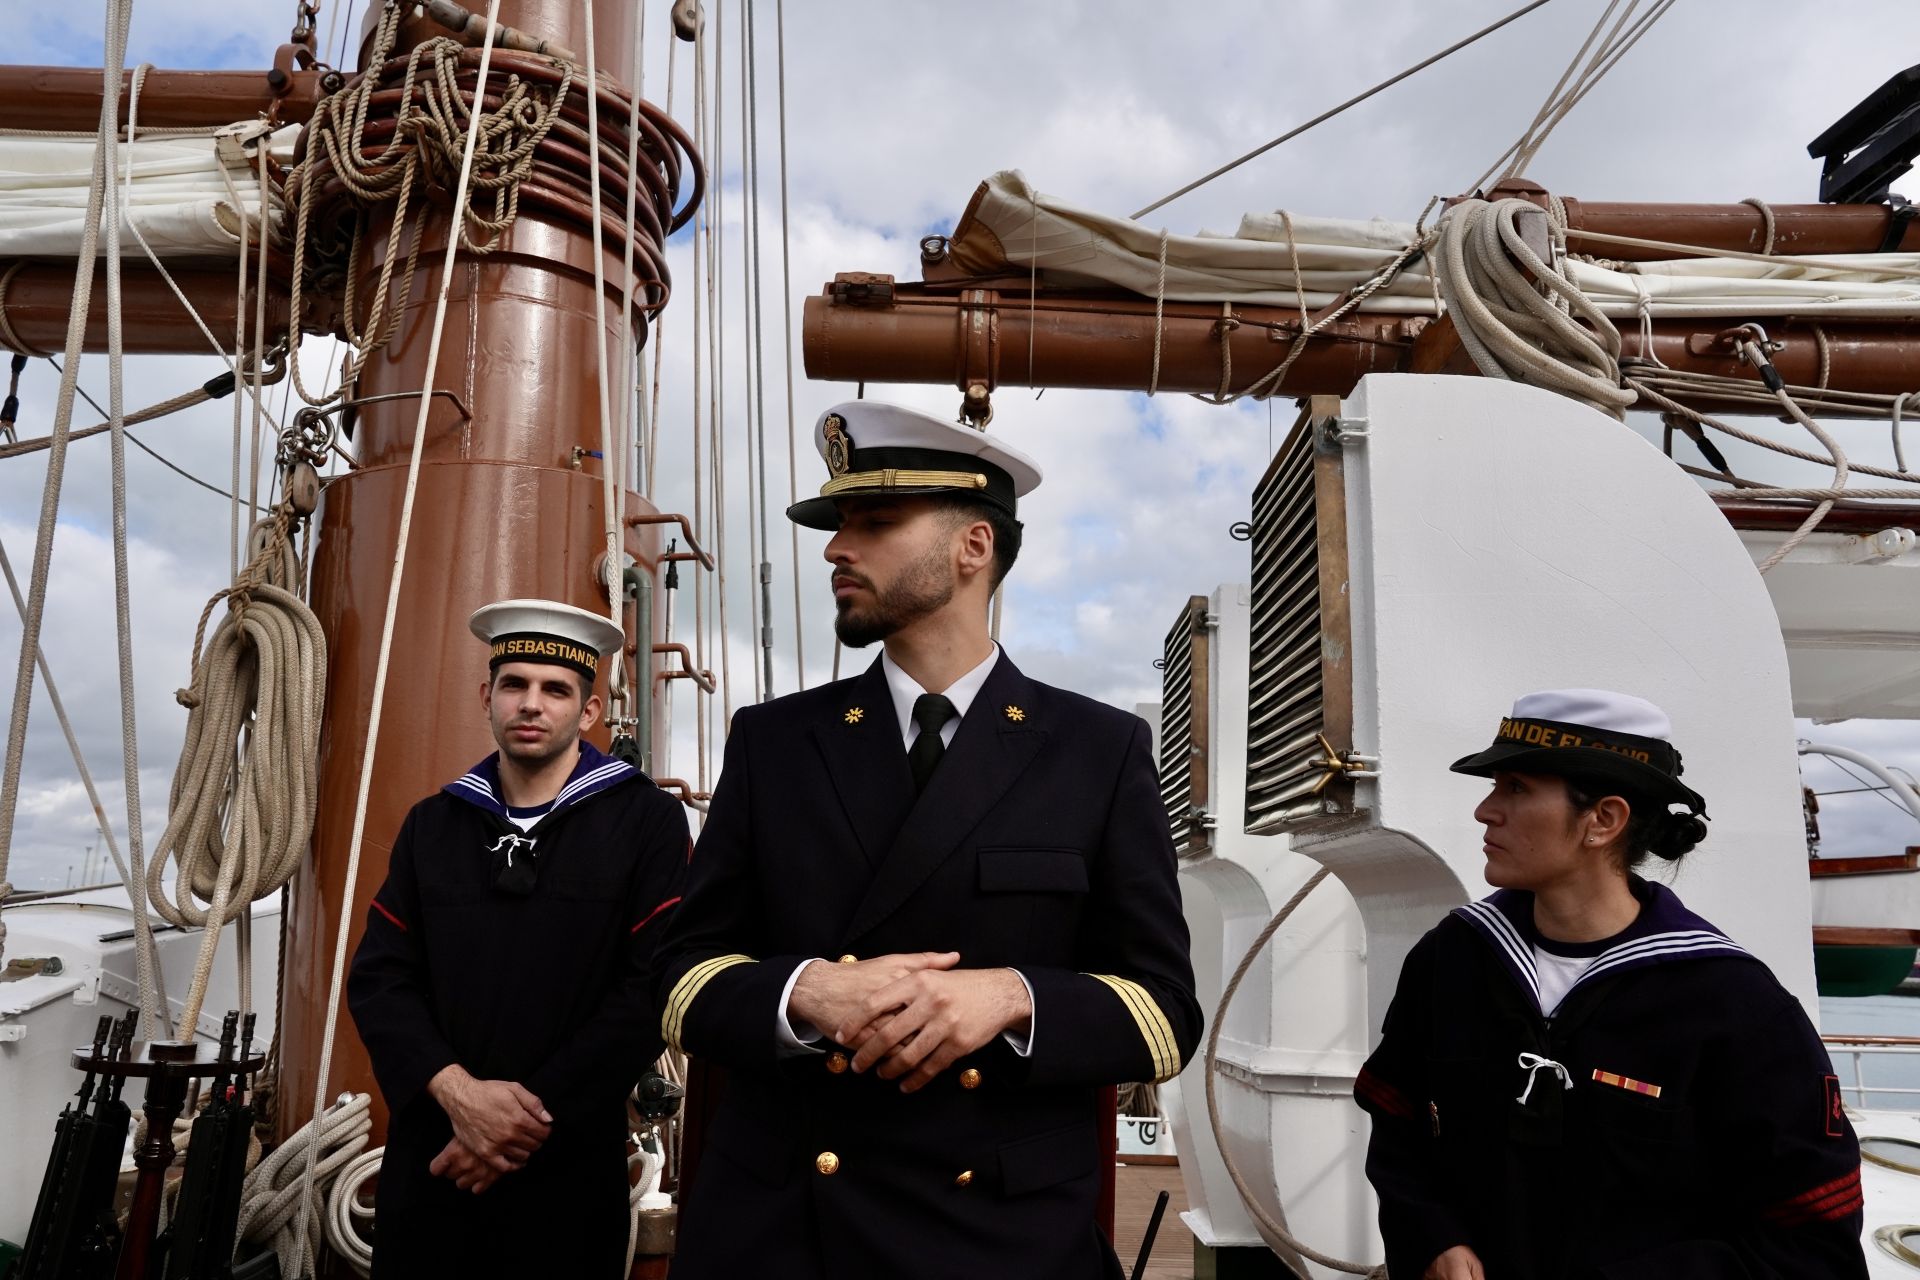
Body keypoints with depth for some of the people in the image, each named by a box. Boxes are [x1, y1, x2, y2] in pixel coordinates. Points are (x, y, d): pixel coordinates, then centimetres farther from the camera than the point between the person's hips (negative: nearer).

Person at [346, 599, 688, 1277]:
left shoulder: (646, 821, -5)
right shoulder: (432, 824, 8)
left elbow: (653, 986, -11)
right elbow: (379, 978, 2)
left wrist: (535, 1112, -14)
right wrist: (457, 1092, -13)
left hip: (571, 1160, -3)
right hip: (430, 1155, 3)